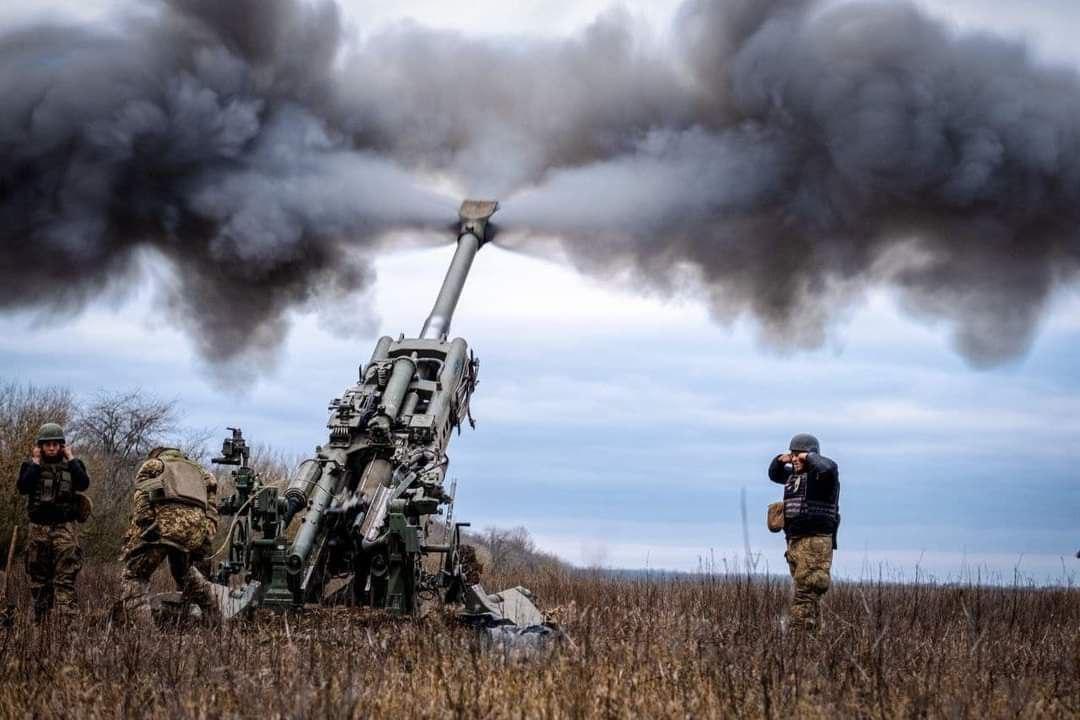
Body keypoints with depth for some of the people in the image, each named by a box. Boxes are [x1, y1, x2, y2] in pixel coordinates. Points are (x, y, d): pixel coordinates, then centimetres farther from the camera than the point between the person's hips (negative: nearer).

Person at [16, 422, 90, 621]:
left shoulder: (71, 464, 7)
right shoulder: (31, 465, 7)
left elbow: (84, 483, -11)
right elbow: (22, 487, -10)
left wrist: (71, 459, -8)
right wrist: (36, 463, -9)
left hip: (65, 528, -2)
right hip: (39, 528, 2)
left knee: (66, 575, -12)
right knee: (39, 576, 8)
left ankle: (68, 618, -19)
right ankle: (40, 619, 16)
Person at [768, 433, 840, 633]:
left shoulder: (822, 474, -6)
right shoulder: (794, 474, 18)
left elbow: (827, 467, -30)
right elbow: (774, 474, 36)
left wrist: (808, 457, -13)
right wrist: (780, 460, 15)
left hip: (815, 541, -9)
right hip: (795, 541, 9)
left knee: (804, 593, -14)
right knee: (810, 594, 12)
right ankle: (813, 631, 15)